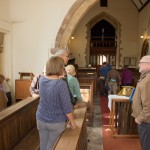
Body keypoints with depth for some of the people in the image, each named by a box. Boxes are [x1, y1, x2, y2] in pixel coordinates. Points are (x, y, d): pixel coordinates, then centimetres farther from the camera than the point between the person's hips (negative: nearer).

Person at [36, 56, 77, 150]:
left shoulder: (42, 80, -5)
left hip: (41, 120, 5)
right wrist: (72, 122, -6)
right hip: (57, 122, -5)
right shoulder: (61, 84, -22)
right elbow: (66, 107, -18)